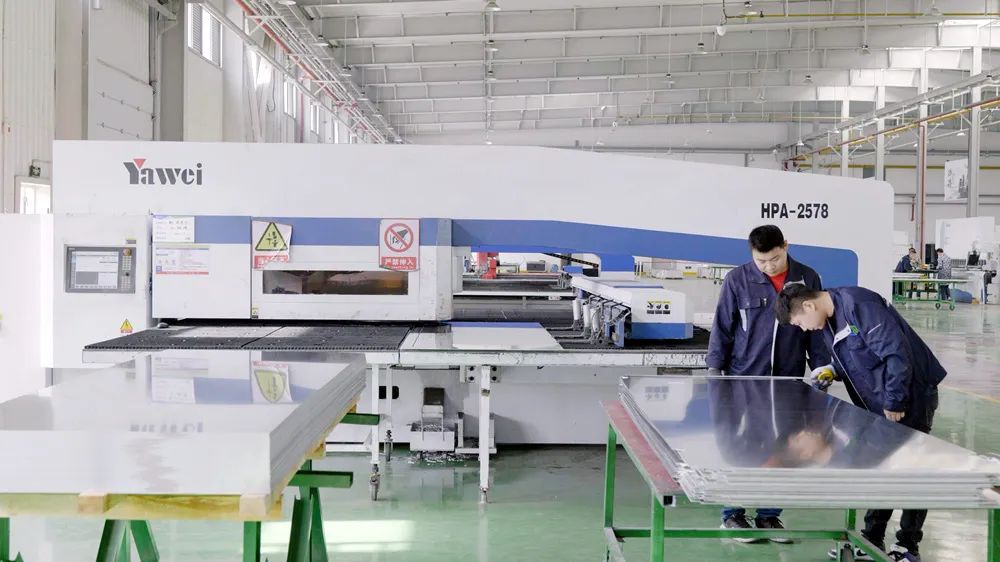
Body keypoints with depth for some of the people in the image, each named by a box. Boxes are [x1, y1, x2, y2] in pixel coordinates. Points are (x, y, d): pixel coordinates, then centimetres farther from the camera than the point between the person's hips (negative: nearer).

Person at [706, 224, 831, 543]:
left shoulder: (807, 279, 1)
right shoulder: (738, 280, -5)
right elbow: (722, 327, 0)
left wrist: (822, 368, 4)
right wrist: (715, 370, -3)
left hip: (788, 383, 2)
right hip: (744, 380, -2)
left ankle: (769, 514, 19)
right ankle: (732, 515, 15)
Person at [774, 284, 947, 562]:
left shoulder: (859, 305, -24)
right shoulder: (829, 319, 7)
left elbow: (896, 351, -27)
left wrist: (894, 402, -21)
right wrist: (833, 370, 1)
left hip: (911, 396, -9)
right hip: (878, 405, 9)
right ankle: (872, 539, 24)